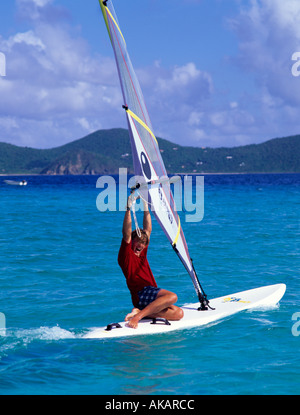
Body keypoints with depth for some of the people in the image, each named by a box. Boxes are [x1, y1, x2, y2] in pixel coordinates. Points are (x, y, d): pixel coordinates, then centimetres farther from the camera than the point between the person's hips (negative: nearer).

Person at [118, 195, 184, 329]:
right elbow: (126, 234, -10)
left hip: (151, 296, 9)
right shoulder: (126, 255, 5)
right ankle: (137, 316, -33)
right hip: (141, 292, -9)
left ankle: (139, 311, -14)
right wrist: (129, 208, -15)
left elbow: (148, 230, 30)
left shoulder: (142, 253, 27)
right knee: (172, 296, -30)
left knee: (179, 313, -9)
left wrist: (146, 207, 28)